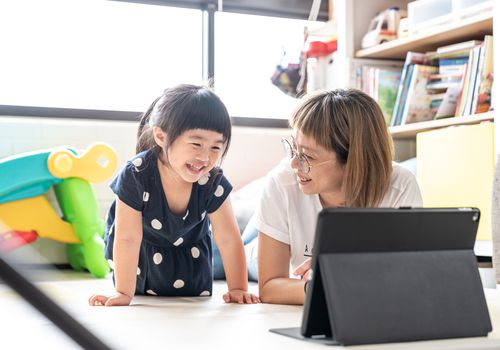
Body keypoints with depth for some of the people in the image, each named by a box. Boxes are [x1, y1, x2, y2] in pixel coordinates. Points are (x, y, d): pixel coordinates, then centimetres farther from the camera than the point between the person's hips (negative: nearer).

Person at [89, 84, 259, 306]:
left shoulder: (212, 182, -30)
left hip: (189, 255, 2)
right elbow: (127, 239, -33)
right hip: (141, 253, -2)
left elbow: (229, 239, -21)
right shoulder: (135, 176, -38)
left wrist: (238, 289, -23)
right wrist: (123, 293, -31)